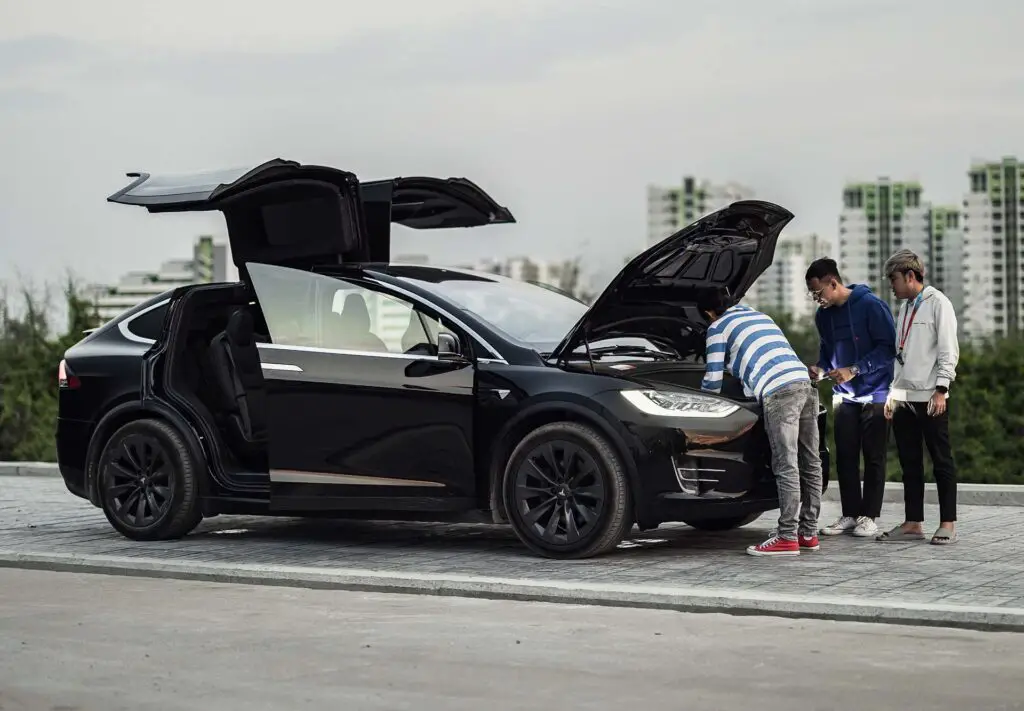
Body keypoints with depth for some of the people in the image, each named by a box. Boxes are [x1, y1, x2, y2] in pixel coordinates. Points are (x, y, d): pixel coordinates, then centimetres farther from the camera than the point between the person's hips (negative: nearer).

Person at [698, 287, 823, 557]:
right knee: (810, 464, 9)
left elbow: (713, 380, 10)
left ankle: (787, 537, -12)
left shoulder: (718, 328, 10)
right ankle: (808, 533, 14)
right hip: (804, 382, 8)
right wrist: (750, 392, 50)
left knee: (786, 467, -10)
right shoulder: (761, 316, 33)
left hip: (779, 392, -8)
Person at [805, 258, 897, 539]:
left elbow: (888, 347, -17)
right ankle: (850, 514, 11)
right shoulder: (824, 315, 7)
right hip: (844, 396, 6)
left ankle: (869, 516, 5)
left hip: (875, 395, -6)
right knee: (845, 457, 4)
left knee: (874, 458, -1)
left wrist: (854, 370, -22)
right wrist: (820, 368, -3)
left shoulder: (870, 305, -14)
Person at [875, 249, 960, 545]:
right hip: (904, 398, 7)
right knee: (910, 464, 7)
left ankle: (948, 524, 3)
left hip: (930, 398, -7)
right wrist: (893, 392, 14)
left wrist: (941, 390, -16)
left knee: (941, 460, 0)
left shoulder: (938, 303, -4)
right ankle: (913, 523, 11)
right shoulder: (905, 307, 18)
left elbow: (948, 350, -10)